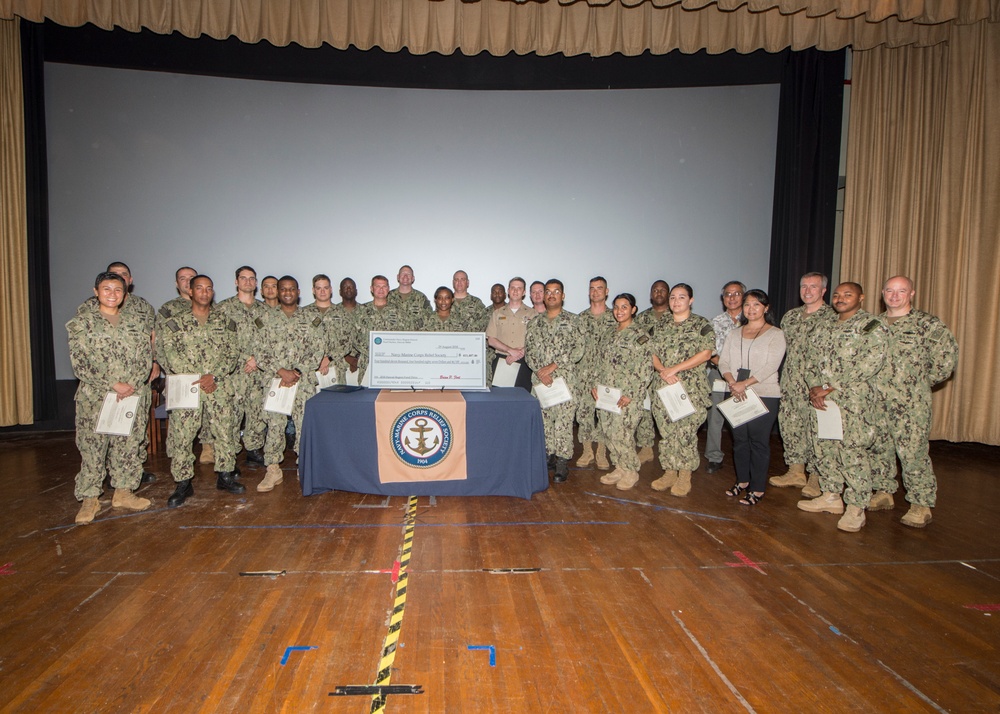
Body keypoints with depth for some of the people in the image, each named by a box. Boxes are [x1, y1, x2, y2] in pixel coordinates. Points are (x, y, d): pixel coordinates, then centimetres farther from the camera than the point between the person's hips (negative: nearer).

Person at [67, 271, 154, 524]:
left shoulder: (136, 322, 9)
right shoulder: (82, 322, 0)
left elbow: (146, 357, 4)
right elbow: (79, 362, -7)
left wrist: (131, 384, -13)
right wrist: (113, 385, -15)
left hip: (133, 396, 3)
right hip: (94, 397, -2)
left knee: (129, 445, 8)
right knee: (92, 448, 1)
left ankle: (123, 492, 22)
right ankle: (89, 498, 13)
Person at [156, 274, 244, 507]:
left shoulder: (224, 321, 9)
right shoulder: (175, 321, 5)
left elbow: (233, 354, 4)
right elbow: (169, 354, -4)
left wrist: (213, 376, -11)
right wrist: (198, 379, -11)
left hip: (220, 387, 2)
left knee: (225, 431, 6)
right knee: (181, 435, -2)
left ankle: (225, 476, 21)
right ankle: (183, 484, 9)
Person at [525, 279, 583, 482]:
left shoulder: (572, 321, 2)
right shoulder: (535, 323, 13)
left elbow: (578, 350, -7)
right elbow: (528, 350, 8)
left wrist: (552, 366, -12)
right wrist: (539, 371, -9)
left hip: (565, 379, -3)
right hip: (539, 380, 4)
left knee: (563, 421, -5)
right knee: (543, 420, 6)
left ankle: (562, 463, 2)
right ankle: (547, 457, 17)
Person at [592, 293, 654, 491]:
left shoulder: (640, 335, -7)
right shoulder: (608, 334, 13)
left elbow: (646, 369, -12)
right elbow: (599, 362, 17)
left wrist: (631, 395, -16)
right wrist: (595, 385, 6)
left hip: (626, 397, -6)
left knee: (621, 434, -6)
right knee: (607, 433, 8)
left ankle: (631, 472, 14)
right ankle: (620, 468, 25)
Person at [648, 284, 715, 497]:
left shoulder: (702, 324, -1)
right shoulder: (660, 326, 13)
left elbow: (706, 353, -11)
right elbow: (652, 353, 9)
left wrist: (675, 369, -15)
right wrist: (663, 371, -11)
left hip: (691, 387, -4)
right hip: (663, 386, 4)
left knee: (686, 430, -5)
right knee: (666, 430, 7)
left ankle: (685, 476, 7)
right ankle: (669, 473, 18)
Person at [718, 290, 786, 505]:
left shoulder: (775, 334, -1)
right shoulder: (733, 334, 13)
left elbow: (771, 366, -12)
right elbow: (723, 362, 6)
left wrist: (745, 383, -19)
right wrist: (732, 383, -12)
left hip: (765, 395, -4)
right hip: (736, 395, 4)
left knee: (758, 441, -2)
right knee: (739, 439, 10)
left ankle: (757, 489, 7)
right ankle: (742, 480, 25)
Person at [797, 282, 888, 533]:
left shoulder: (873, 327, -5)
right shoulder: (823, 328, 16)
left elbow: (869, 364, -15)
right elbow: (810, 360, 13)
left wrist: (830, 388, -17)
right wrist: (814, 388, -6)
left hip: (855, 403, -7)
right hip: (822, 400, 7)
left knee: (853, 453, -5)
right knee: (824, 448, 12)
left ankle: (856, 508, 4)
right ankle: (830, 496, 26)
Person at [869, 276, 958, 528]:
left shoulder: (927, 324, -5)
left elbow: (947, 356, -9)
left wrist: (925, 380, -3)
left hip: (910, 403, -5)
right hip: (876, 401, 5)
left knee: (913, 453, -4)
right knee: (879, 448, 13)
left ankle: (921, 505, 8)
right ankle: (883, 492, 28)